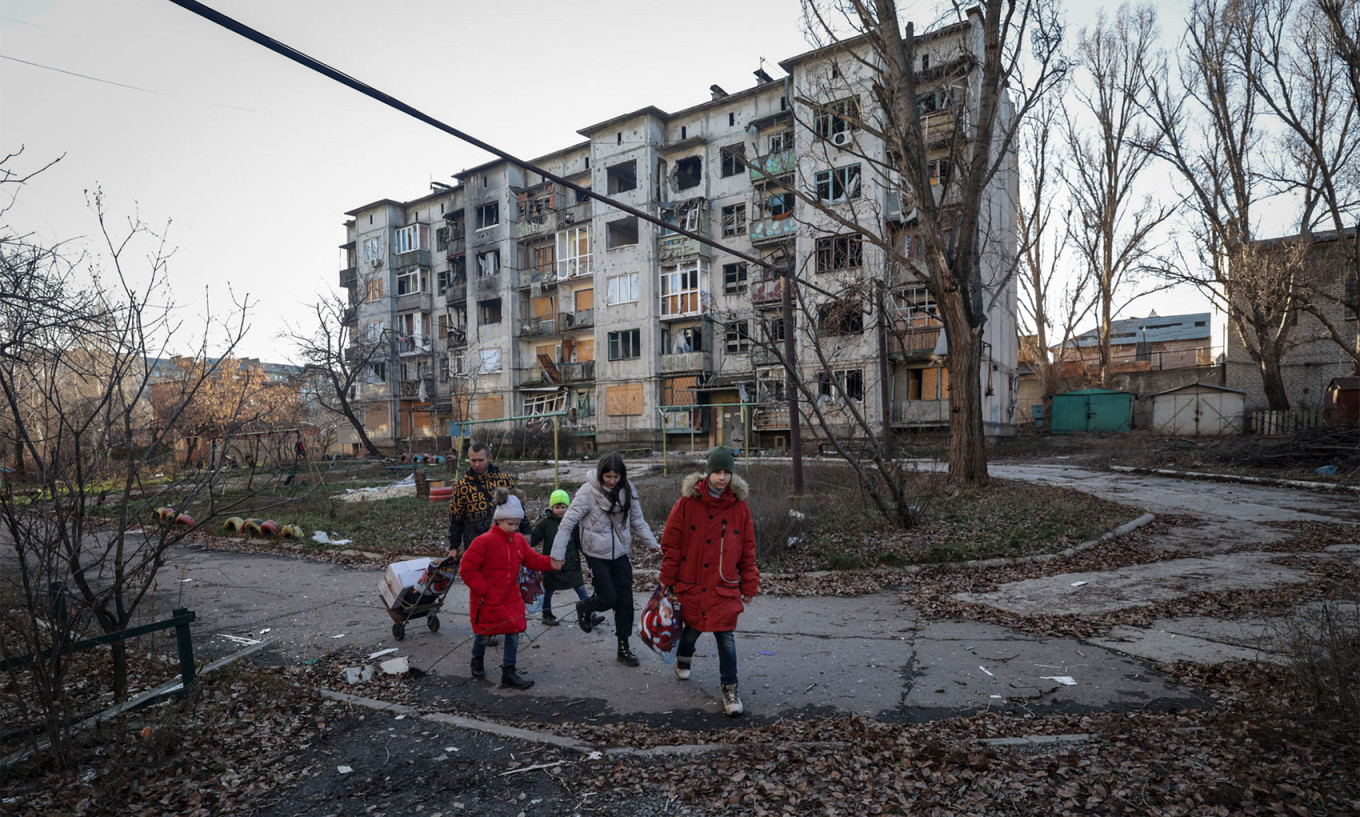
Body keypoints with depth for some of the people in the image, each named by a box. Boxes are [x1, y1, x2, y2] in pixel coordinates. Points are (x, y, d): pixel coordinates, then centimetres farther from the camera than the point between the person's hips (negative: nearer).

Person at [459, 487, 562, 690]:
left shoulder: (519, 540, -1)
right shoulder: (484, 542, -22)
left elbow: (530, 558, 7)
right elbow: (467, 569, -18)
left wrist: (549, 563, -11)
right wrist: (483, 589, -19)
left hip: (510, 597, 5)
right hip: (487, 600, -5)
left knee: (514, 631, 1)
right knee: (483, 633, 13)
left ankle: (509, 673, 12)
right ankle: (477, 661, 44)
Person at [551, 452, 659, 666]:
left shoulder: (627, 490, -3)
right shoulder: (588, 492, -17)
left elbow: (638, 522, 7)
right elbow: (567, 523, -15)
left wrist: (653, 544, 2)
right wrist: (557, 555, -17)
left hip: (620, 553, 4)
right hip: (597, 554, -4)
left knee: (625, 601, 4)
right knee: (609, 598, -6)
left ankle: (624, 647, 19)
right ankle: (584, 607, 29)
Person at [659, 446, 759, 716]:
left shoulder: (739, 506, -3)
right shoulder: (687, 502, -10)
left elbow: (747, 549, 4)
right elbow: (671, 542, -4)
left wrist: (749, 585, 4)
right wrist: (667, 579, -2)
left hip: (725, 586, 0)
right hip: (692, 583, 0)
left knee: (726, 636, -1)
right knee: (694, 627, 18)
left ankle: (729, 689, 14)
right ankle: (683, 658, 50)